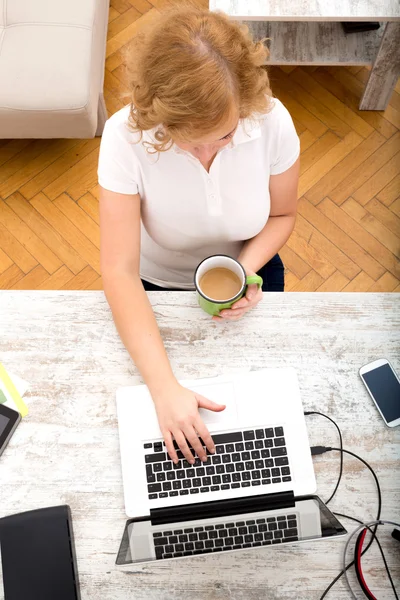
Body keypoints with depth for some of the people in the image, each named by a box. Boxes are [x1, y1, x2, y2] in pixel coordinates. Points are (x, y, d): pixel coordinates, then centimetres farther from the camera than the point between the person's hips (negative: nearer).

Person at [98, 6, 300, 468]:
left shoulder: (272, 121, -27)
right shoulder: (126, 136, -33)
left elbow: (281, 214, -8)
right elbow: (119, 272, -34)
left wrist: (246, 270, -29)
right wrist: (164, 389, -41)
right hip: (158, 286, 0)